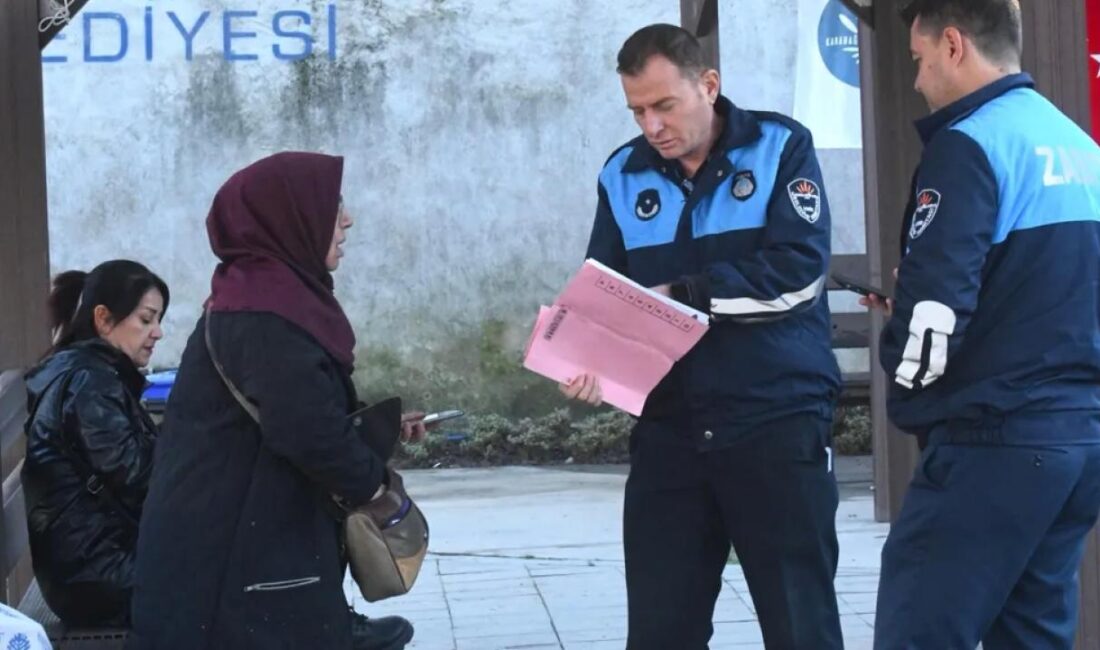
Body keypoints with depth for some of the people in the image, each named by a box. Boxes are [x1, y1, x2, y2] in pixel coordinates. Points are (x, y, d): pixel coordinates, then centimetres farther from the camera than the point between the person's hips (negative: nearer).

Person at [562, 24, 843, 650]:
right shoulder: (624, 175, 8)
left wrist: (680, 294, -16)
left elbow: (797, 269, -15)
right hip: (668, 429, 4)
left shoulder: (780, 147, -3)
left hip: (779, 422, -4)